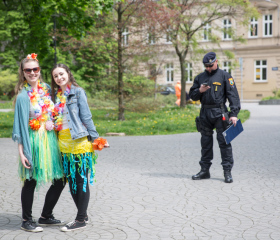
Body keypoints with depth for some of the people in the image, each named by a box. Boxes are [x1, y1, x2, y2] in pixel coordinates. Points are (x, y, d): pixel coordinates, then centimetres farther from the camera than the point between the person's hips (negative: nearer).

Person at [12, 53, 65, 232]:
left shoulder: (47, 89, 8)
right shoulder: (23, 96, -8)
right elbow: (20, 125, -10)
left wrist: (51, 122, 3)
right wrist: (21, 152, -13)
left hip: (51, 140, 6)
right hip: (33, 142, -6)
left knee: (60, 180, 9)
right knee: (31, 182, 2)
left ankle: (46, 216, 26)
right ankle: (27, 221, 19)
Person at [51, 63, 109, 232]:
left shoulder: (77, 92, -4)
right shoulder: (56, 95, 13)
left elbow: (86, 117, -7)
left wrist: (95, 138, -8)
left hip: (80, 142, -6)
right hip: (64, 143, 7)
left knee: (81, 181, 0)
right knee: (71, 181, 11)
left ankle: (81, 219, 7)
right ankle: (83, 215, 23)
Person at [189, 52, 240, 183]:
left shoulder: (224, 76, 1)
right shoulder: (200, 77, 14)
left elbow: (233, 95, -4)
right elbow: (192, 95, 15)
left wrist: (234, 114, -14)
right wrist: (199, 91, -7)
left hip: (219, 113, -4)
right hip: (204, 113, 4)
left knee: (224, 142, -5)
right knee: (205, 143, 10)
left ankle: (227, 172, 1)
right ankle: (205, 170, 18)